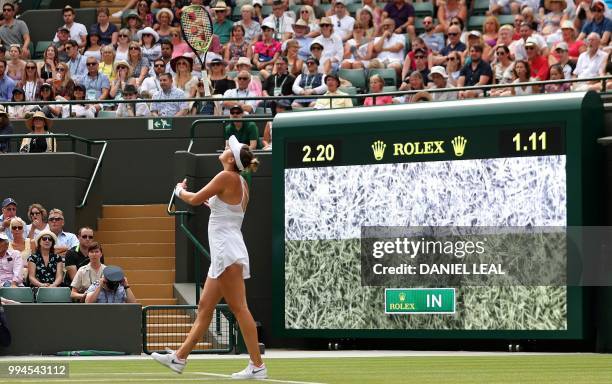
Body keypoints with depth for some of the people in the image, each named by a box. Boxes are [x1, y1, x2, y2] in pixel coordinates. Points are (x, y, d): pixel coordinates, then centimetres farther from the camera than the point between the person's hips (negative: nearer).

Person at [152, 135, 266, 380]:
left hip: (227, 251, -10)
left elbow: (195, 199, -5)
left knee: (239, 308, -10)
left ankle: (257, 366, -10)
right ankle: (180, 358, 17)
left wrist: (180, 191, 14)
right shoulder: (240, 182, 14)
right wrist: (210, 201, 29)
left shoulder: (227, 177, -11)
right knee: (205, 307, 12)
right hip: (224, 253, 10)